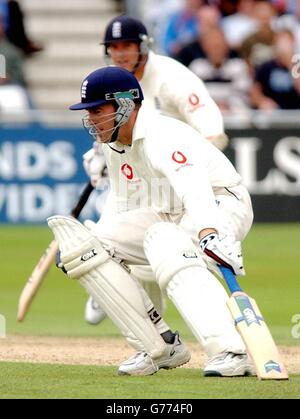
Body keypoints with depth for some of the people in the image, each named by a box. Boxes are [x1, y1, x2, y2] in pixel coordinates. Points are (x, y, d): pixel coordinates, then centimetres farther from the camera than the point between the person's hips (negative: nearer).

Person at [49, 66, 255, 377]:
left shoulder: (159, 136, -23)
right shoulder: (114, 146, 7)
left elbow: (191, 182, -43)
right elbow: (132, 209, 20)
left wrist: (209, 234, -61)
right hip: (168, 217, 9)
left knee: (165, 242, -41)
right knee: (87, 243, -5)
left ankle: (231, 352, -54)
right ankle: (158, 350, -6)